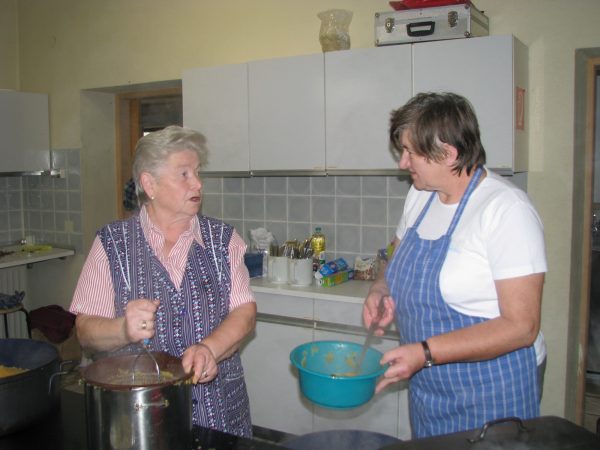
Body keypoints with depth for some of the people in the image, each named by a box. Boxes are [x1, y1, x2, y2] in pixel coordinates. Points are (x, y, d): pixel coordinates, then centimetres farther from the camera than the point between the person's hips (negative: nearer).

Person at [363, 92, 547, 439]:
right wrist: (380, 290, -6)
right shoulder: (421, 195, 1)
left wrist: (425, 353, -29)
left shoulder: (507, 210, -22)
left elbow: (521, 327, -24)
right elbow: (400, 262, 17)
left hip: (491, 396, -6)